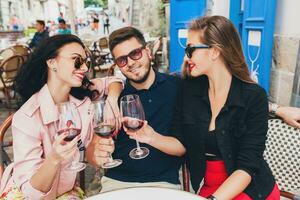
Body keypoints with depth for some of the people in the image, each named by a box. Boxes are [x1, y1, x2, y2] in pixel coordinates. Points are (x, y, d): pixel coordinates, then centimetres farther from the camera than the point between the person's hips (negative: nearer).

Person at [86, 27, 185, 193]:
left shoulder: (177, 87, -2)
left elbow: (187, 146, -4)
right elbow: (92, 146, 4)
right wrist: (96, 156, -19)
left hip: (163, 182, -1)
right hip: (116, 182, 2)